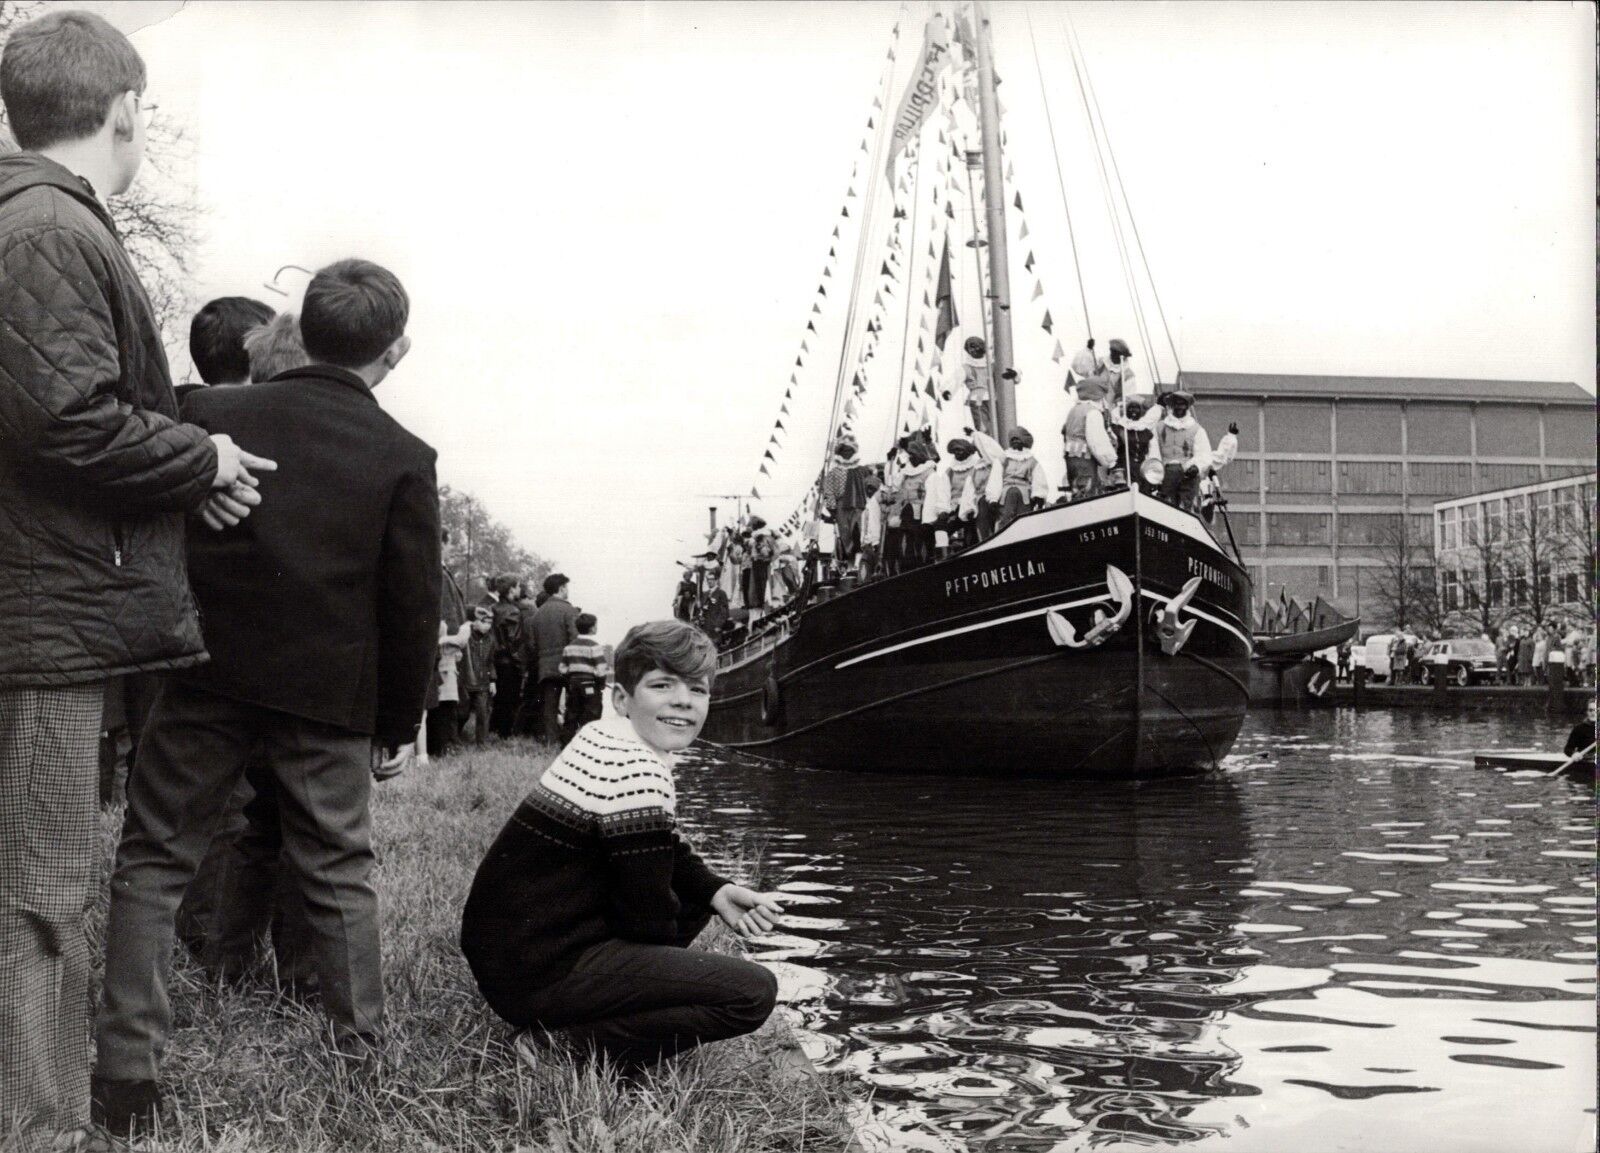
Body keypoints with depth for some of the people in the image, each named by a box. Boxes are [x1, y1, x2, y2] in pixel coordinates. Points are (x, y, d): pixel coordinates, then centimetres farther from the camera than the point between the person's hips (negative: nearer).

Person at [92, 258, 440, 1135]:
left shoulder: (207, 416, 0)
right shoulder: (406, 460, -4)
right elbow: (413, 609, -2)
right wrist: (400, 725, 8)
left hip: (208, 676, 0)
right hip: (330, 695, 0)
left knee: (153, 864, 9)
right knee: (339, 876, 13)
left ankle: (127, 1076, 5)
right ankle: (361, 1062, 18)